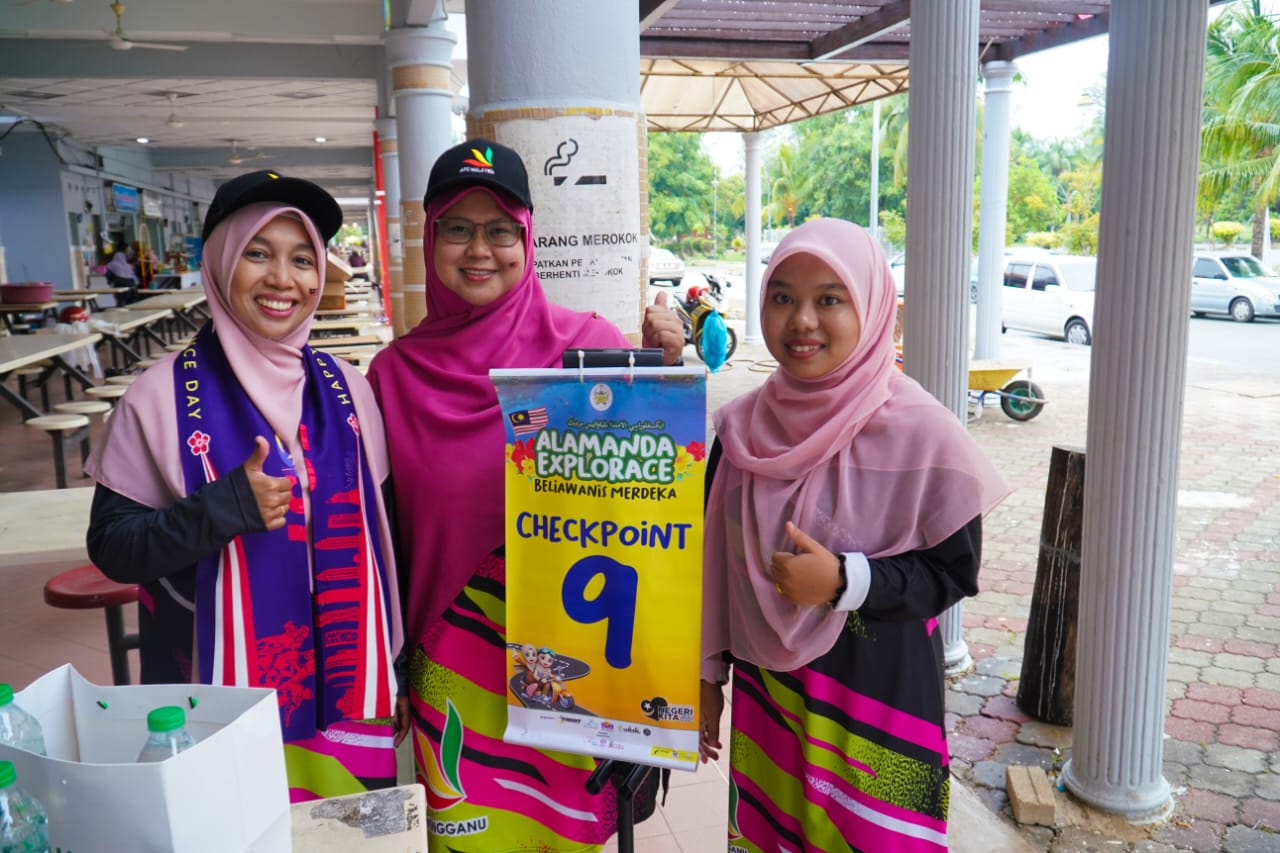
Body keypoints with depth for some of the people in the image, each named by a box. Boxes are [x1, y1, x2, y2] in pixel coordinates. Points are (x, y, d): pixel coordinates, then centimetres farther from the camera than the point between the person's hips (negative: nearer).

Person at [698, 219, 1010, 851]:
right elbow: (718, 562, 6)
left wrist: (844, 580, -22)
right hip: (766, 690, 3)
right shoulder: (742, 428, -3)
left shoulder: (922, 434, -15)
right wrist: (709, 676, 11)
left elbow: (954, 572, -8)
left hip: (879, 695, -3)